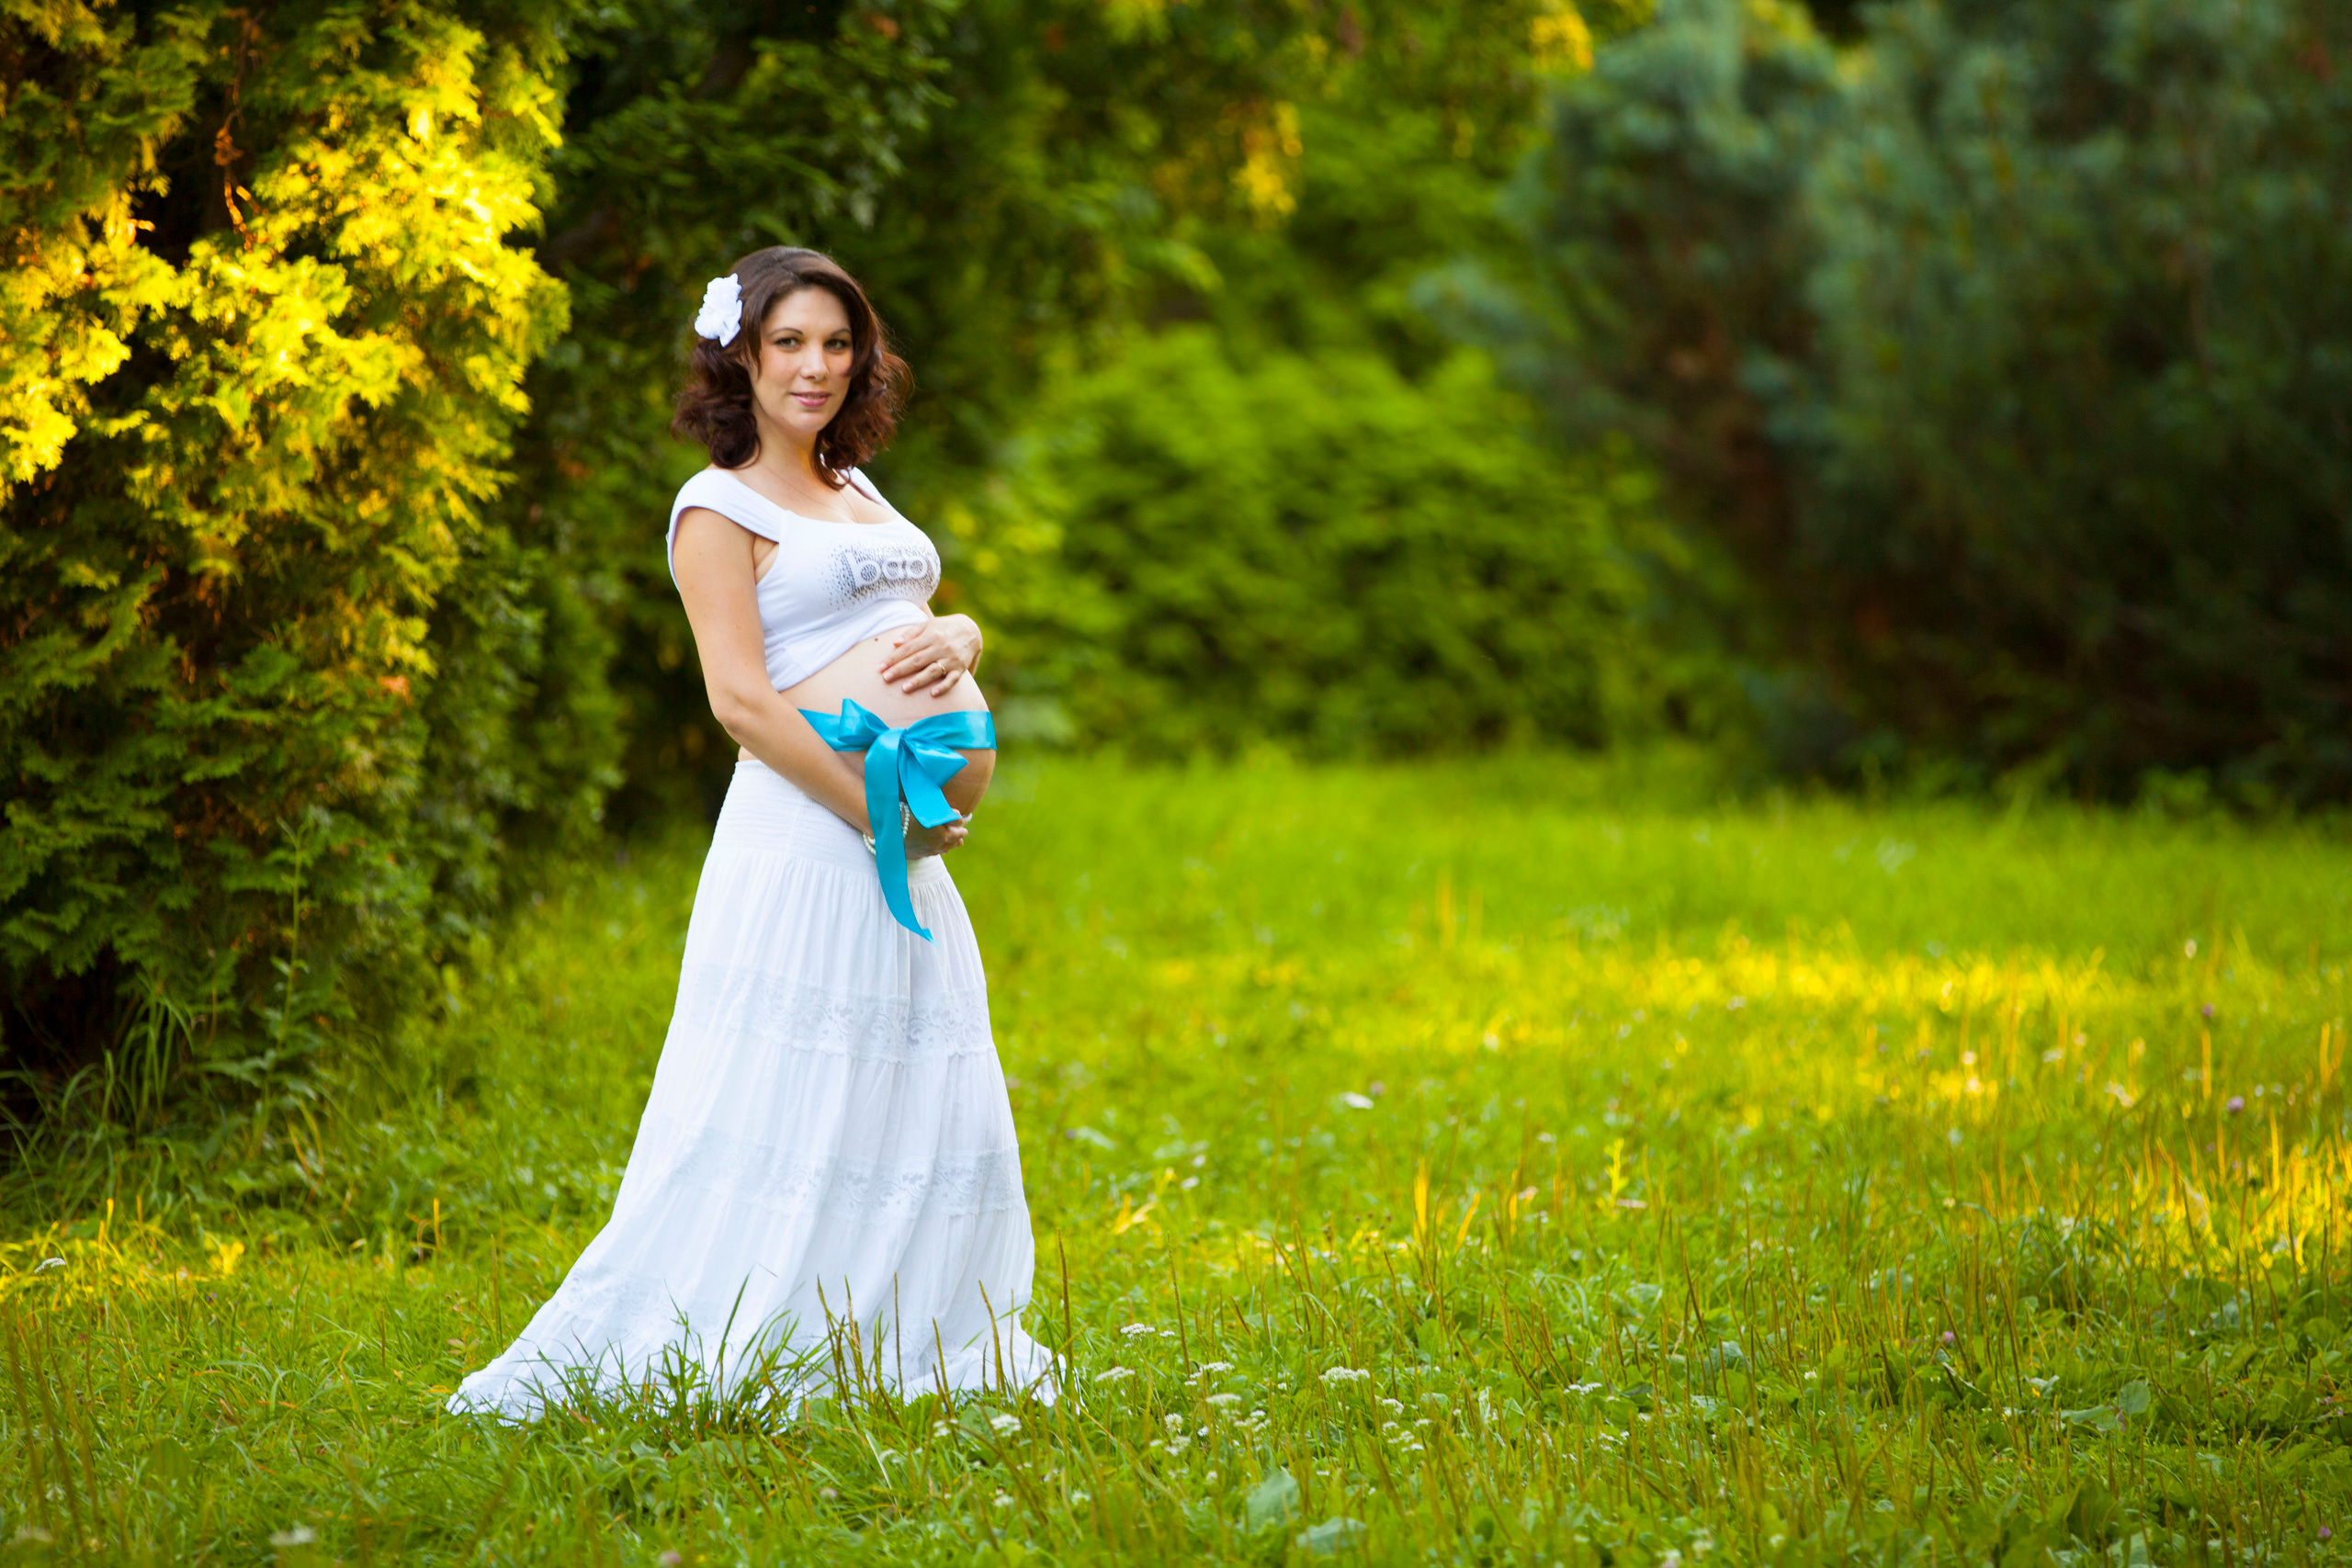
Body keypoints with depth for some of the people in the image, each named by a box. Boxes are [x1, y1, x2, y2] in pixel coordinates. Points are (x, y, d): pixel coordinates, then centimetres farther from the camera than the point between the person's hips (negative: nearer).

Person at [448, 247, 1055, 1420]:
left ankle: (896, 1354, 19)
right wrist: (878, 813, -17)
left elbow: (944, 622, 23)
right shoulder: (721, 507, -4)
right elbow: (740, 697, -13)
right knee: (782, 1109, -9)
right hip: (809, 831, -8)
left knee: (940, 1115, 9)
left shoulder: (854, 488, 20)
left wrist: (954, 639, -3)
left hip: (914, 844, 8)